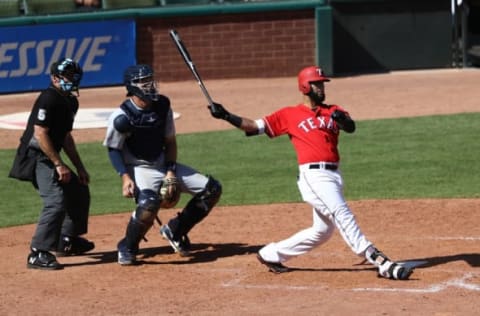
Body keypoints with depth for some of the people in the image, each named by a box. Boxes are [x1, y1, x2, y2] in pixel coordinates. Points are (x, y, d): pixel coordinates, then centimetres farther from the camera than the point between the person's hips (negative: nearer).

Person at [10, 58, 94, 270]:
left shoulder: (71, 102, 13)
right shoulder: (49, 99, -17)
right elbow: (40, 134, -23)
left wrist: (79, 168, 18)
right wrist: (59, 164, -23)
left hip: (50, 159, 10)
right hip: (36, 157, -10)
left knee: (79, 191, 19)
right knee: (57, 201, -22)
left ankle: (67, 241, 32)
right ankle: (38, 254, -24)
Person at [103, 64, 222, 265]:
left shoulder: (162, 106, -2)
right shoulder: (122, 117, -19)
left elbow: (170, 141, 6)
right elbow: (113, 149, -9)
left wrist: (171, 172, -5)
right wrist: (125, 177, -21)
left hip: (164, 164, 7)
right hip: (139, 168, -7)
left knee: (212, 189, 0)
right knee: (149, 203, -38)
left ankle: (174, 231, 15)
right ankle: (127, 248, -11)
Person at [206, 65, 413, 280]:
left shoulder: (333, 111, 16)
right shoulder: (289, 115, 7)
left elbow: (351, 127, -3)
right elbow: (255, 127, 6)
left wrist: (343, 120, -26)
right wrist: (226, 116, -6)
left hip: (334, 175, 6)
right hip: (313, 175, -6)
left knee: (322, 231, 13)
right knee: (342, 215, -21)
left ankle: (271, 254, 28)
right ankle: (380, 262, -30)